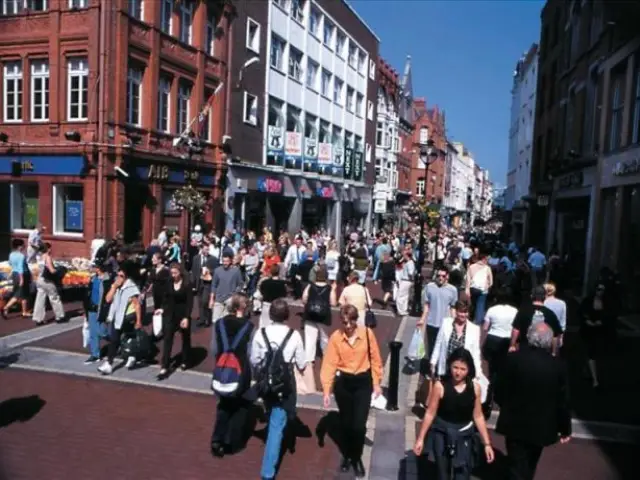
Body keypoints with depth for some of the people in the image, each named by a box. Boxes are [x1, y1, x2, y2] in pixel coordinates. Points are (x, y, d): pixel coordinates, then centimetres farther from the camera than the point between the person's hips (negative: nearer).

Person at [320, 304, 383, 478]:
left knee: (359, 425, -3)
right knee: (345, 422, 14)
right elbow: (329, 364, -12)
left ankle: (357, 458, 23)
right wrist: (326, 390, -15)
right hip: (343, 382, 1)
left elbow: (375, 358, -1)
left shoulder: (367, 333, -11)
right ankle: (346, 456, 39)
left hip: (363, 381, 0)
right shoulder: (335, 337, -13)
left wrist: (376, 382, 1)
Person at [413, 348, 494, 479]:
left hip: (464, 436, 2)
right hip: (442, 434, -1)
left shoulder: (475, 387, -8)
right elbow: (430, 413, -7)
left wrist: (487, 443, 3)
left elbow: (478, 416, 2)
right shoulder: (440, 386, -15)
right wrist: (420, 438, -4)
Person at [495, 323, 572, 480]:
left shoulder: (513, 358, -16)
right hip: (541, 426, 2)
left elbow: (499, 391, -8)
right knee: (529, 467, 25)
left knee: (517, 467, 11)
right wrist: (565, 428, 7)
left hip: (515, 424, -2)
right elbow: (563, 401, -7)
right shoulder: (558, 366, -15)